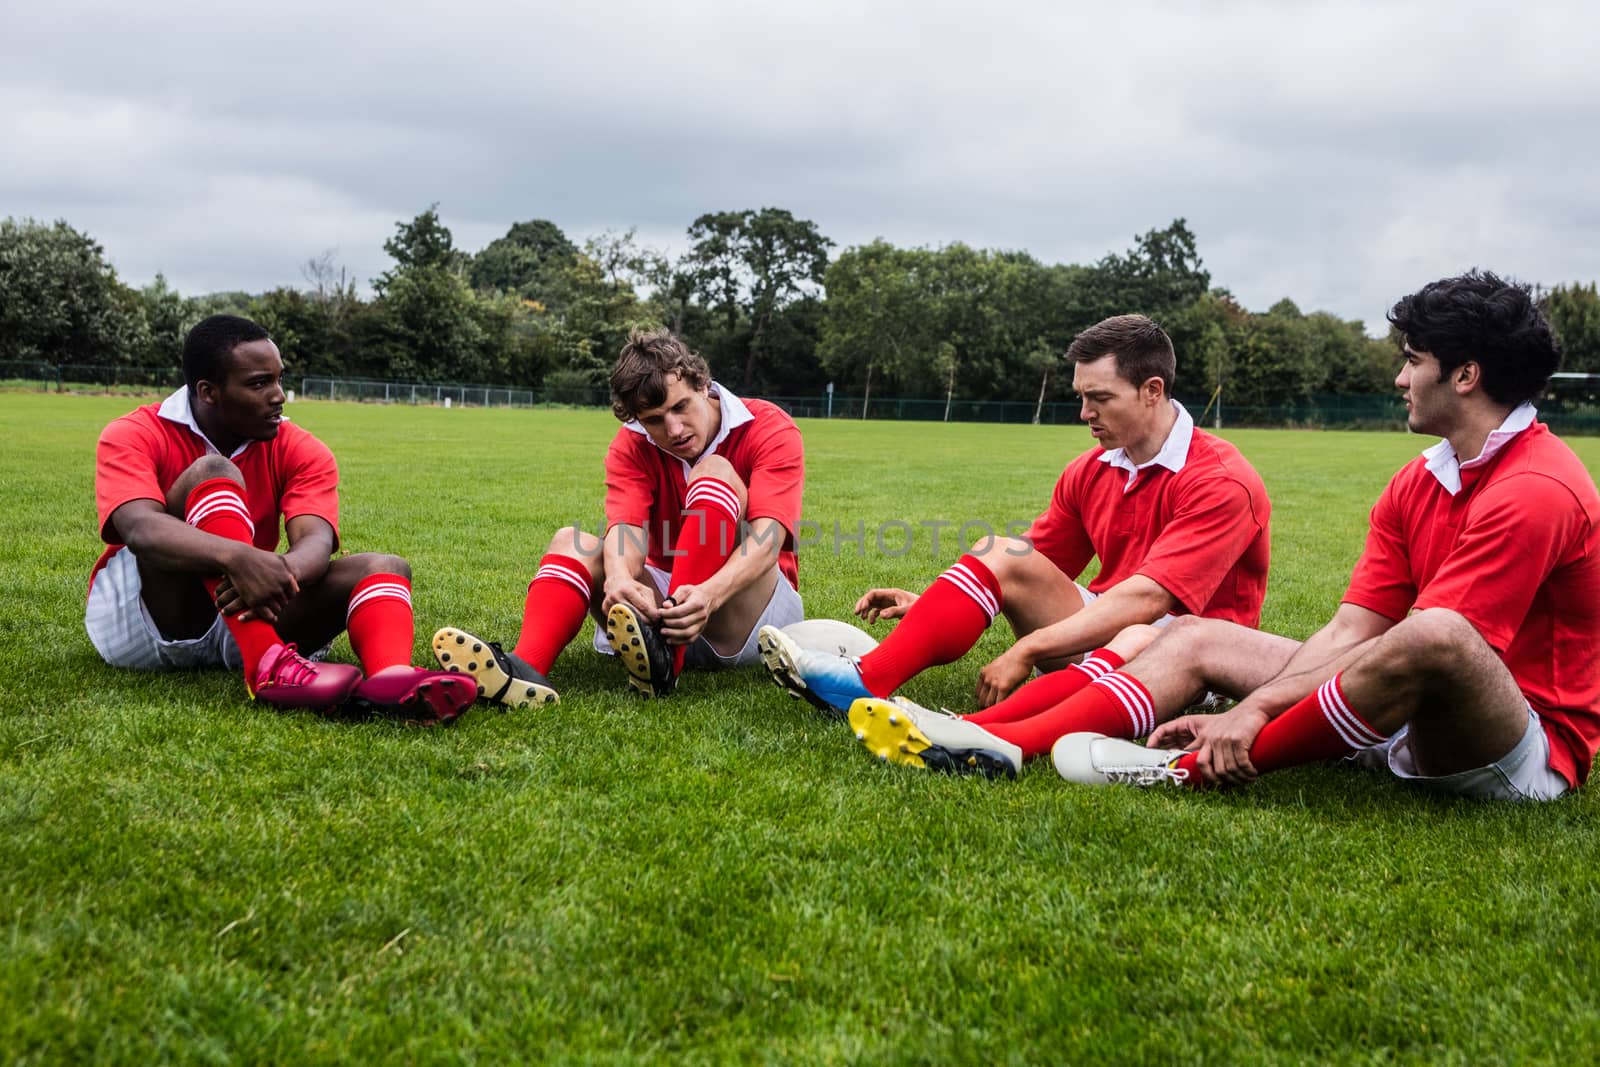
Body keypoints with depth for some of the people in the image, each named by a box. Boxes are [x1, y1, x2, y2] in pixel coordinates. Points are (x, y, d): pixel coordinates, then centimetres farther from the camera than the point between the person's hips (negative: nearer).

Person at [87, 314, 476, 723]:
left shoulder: (299, 451, 1)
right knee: (212, 473, -27)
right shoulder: (134, 436, -8)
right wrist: (238, 558, -48)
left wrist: (279, 571, -44)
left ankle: (391, 678, -53)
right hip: (137, 622, -4)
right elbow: (141, 529, -29)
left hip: (244, 613, 4)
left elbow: (315, 541, -18)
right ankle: (268, 667, -45)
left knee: (384, 568, -16)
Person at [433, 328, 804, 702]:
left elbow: (766, 539, -25)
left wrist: (709, 595, -45)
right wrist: (620, 579, -44)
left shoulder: (769, 429, -11)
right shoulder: (632, 446, -1)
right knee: (572, 541, -16)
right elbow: (625, 528, -19)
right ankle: (526, 667, -44)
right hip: (666, 601, 4)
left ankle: (666, 658, -40)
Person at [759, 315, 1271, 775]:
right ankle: (864, 683, -32)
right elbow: (1023, 570, 12)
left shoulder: (1222, 482, -17)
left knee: (1142, 641, -41)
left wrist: (1027, 651, -31)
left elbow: (1146, 599, -27)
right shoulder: (1089, 471, 6)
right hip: (1105, 631, 6)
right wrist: (927, 605, -2)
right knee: (999, 552, -12)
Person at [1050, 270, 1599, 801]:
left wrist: (1258, 708, -25)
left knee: (1436, 635, -42)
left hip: (1531, 750, -8)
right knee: (1197, 636, 5)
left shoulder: (1538, 490, -18)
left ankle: (1195, 770, -29)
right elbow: (1350, 632, 2)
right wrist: (1249, 709, -13)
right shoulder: (1415, 482, 9)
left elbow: (1434, 639, -25)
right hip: (1413, 721, 9)